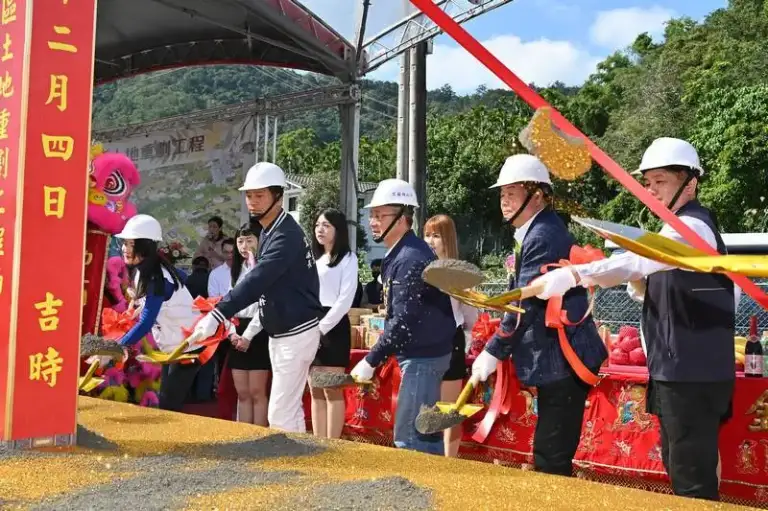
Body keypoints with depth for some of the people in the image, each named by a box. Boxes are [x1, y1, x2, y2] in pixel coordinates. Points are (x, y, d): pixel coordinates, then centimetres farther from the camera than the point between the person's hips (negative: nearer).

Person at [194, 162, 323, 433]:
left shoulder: (287, 235, -20)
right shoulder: (267, 232, 11)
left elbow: (256, 281, -31)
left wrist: (217, 315, -38)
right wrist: (255, 326, 13)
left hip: (297, 333, -10)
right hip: (279, 333, 10)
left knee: (280, 415, -8)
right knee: (290, 410, 16)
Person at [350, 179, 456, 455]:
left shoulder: (411, 259, -20)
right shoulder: (401, 254, 11)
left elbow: (403, 320, -25)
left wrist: (370, 361, -21)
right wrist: (378, 356, 15)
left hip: (422, 356, -10)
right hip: (422, 352, 10)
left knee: (408, 437, -6)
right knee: (425, 431, 16)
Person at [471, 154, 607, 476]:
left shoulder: (543, 237, -17)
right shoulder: (539, 233, 14)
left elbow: (525, 304, -20)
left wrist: (493, 353, -12)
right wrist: (501, 351, 12)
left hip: (563, 362, -10)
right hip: (559, 360, 10)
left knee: (550, 461, -5)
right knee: (551, 456, 17)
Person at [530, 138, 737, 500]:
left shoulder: (690, 227, -16)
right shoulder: (685, 228, 18)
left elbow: (636, 262, -35)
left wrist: (572, 275, -44)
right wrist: (648, 286, 11)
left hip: (690, 374, -11)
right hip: (685, 369, 11)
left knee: (691, 476, -5)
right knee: (682, 468, 18)